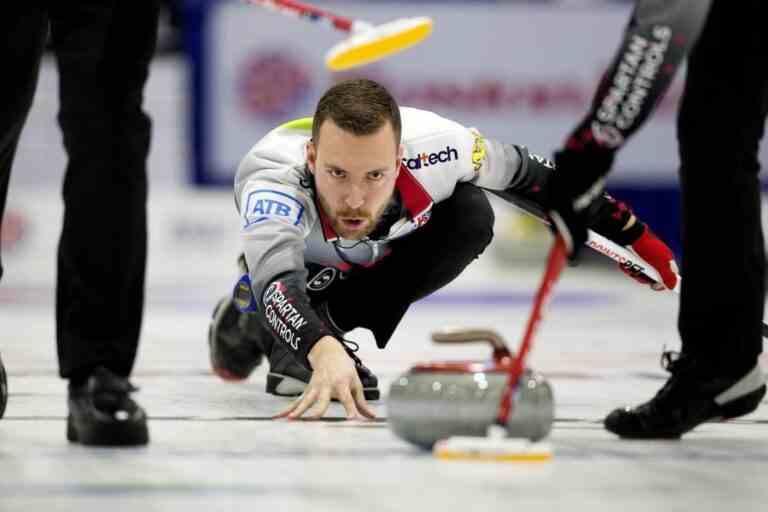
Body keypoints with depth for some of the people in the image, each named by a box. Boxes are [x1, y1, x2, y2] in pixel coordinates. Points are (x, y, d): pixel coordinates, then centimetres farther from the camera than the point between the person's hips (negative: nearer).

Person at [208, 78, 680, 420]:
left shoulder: (433, 145, -37)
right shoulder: (271, 174, -46)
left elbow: (525, 173, -19)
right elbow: (274, 276, -62)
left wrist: (633, 233, -9)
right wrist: (324, 352, -82)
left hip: (384, 262, 3)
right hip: (300, 271, -2)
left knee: (470, 215, -26)